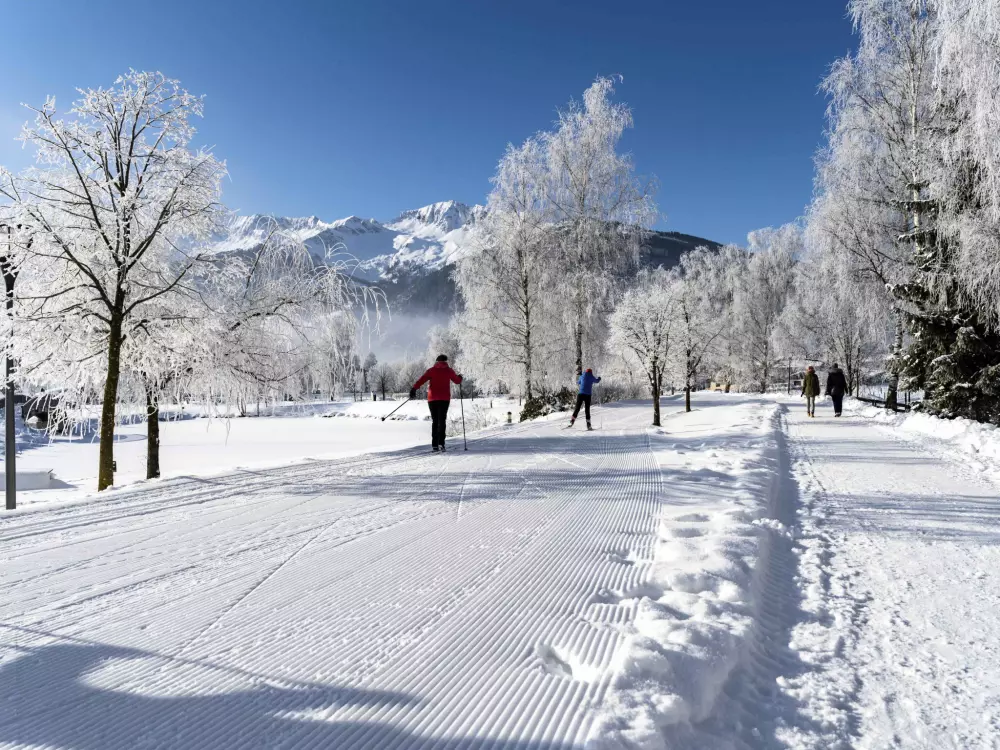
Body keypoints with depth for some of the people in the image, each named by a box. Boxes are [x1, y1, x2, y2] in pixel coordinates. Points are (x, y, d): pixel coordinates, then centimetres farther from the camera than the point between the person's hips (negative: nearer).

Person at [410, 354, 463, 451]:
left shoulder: (432, 370, 7)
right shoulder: (449, 371, 6)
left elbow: (422, 380, -6)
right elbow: (457, 380, 18)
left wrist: (414, 388, -12)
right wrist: (460, 377, 39)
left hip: (432, 399, 2)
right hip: (444, 399, -2)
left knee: (435, 421, 10)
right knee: (442, 421, -5)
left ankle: (435, 444, 6)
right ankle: (440, 442, -21)